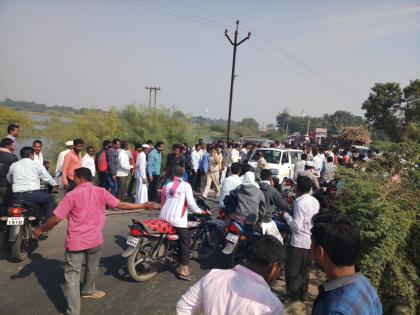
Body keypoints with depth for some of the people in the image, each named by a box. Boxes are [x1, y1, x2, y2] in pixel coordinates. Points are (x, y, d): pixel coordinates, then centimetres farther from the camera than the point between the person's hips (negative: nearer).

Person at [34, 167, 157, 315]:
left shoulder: (72, 195, -11)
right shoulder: (101, 192, -4)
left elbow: (56, 219, -10)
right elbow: (121, 205, -1)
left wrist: (41, 229, 8)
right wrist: (143, 205, 9)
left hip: (75, 241, -3)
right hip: (95, 240, 3)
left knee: (72, 274, 4)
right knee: (92, 269, 26)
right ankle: (88, 291, 49)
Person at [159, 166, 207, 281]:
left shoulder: (167, 184, 12)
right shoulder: (185, 185, -4)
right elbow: (191, 204, -10)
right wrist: (201, 211, 4)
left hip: (164, 216, 6)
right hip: (177, 219, -6)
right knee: (186, 242, 1)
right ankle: (183, 270, -3)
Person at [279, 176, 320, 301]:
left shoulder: (300, 203, -21)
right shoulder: (315, 201, 2)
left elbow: (297, 226, -23)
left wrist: (285, 215, -11)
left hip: (299, 241, -7)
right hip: (311, 241, 8)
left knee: (293, 270, 8)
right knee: (304, 270, 19)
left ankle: (293, 295, 18)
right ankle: (303, 294, 29)